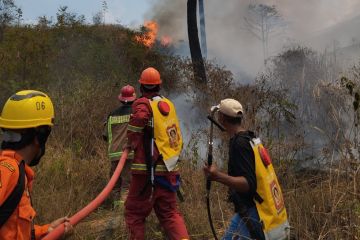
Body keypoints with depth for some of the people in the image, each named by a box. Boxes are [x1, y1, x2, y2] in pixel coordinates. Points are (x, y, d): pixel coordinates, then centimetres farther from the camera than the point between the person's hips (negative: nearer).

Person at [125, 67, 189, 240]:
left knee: (134, 212, 8)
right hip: (169, 169, 6)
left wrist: (132, 143, -16)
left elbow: (139, 118, -29)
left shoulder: (143, 104, -8)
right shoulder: (169, 104, 11)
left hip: (148, 169, -6)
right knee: (170, 212, 14)